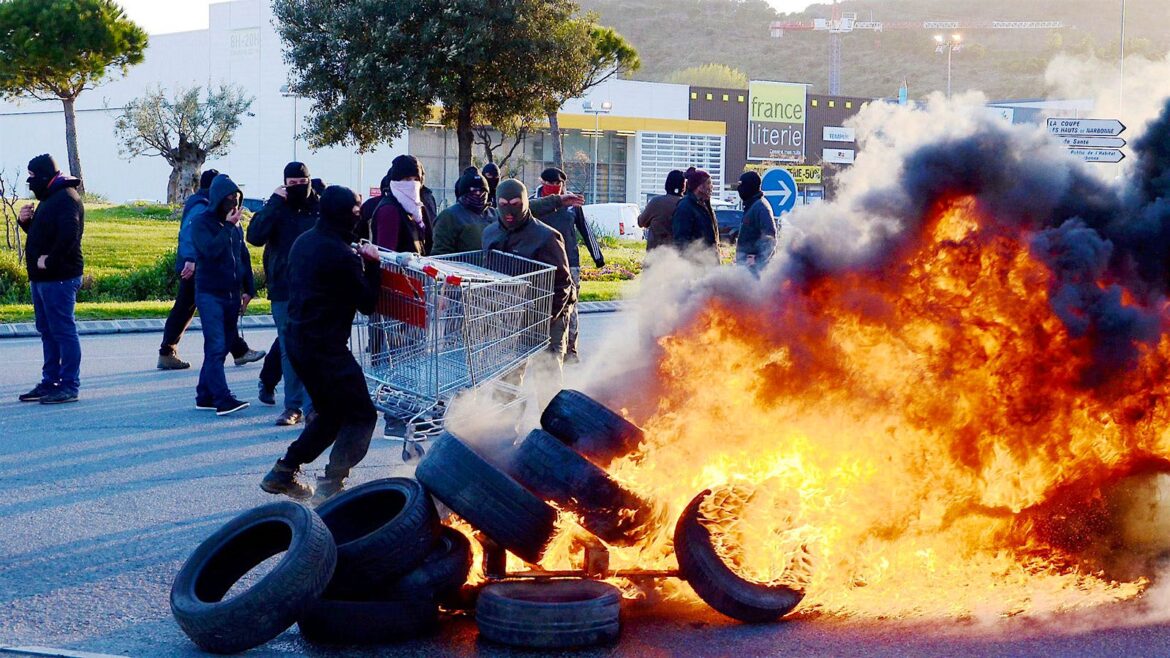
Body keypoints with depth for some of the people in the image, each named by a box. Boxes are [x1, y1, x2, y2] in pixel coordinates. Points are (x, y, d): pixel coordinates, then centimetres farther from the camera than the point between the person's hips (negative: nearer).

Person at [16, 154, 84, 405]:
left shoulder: (66, 198, -13)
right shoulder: (50, 198, 20)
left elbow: (69, 234, -26)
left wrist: (50, 260, -22)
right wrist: (25, 221, 10)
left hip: (59, 278, -11)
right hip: (42, 278, 11)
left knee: (63, 331, -8)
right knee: (47, 331, 14)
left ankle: (70, 386, -6)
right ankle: (50, 382, 20)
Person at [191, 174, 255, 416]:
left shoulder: (235, 224, 13)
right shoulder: (201, 222, -6)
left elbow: (244, 257, 19)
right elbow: (210, 249, -22)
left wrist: (248, 289, 15)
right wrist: (228, 226, -18)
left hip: (232, 296, 6)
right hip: (210, 294, -6)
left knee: (221, 348, 7)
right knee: (216, 347, -13)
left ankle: (205, 396, 14)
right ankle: (222, 399, -19)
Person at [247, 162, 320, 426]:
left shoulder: (321, 208, 2)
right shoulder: (275, 209, 3)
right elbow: (254, 236, -13)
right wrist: (275, 202, -15)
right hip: (284, 292, 2)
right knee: (289, 351, 8)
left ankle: (314, 405, -1)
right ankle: (293, 406, 14)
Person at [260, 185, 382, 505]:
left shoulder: (305, 241, 9)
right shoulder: (342, 255, -19)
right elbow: (367, 302, -12)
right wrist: (371, 265, 0)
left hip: (296, 339, 9)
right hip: (326, 346, -9)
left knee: (331, 413, 22)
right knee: (361, 415, 0)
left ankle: (284, 472, 22)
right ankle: (332, 484, -7)